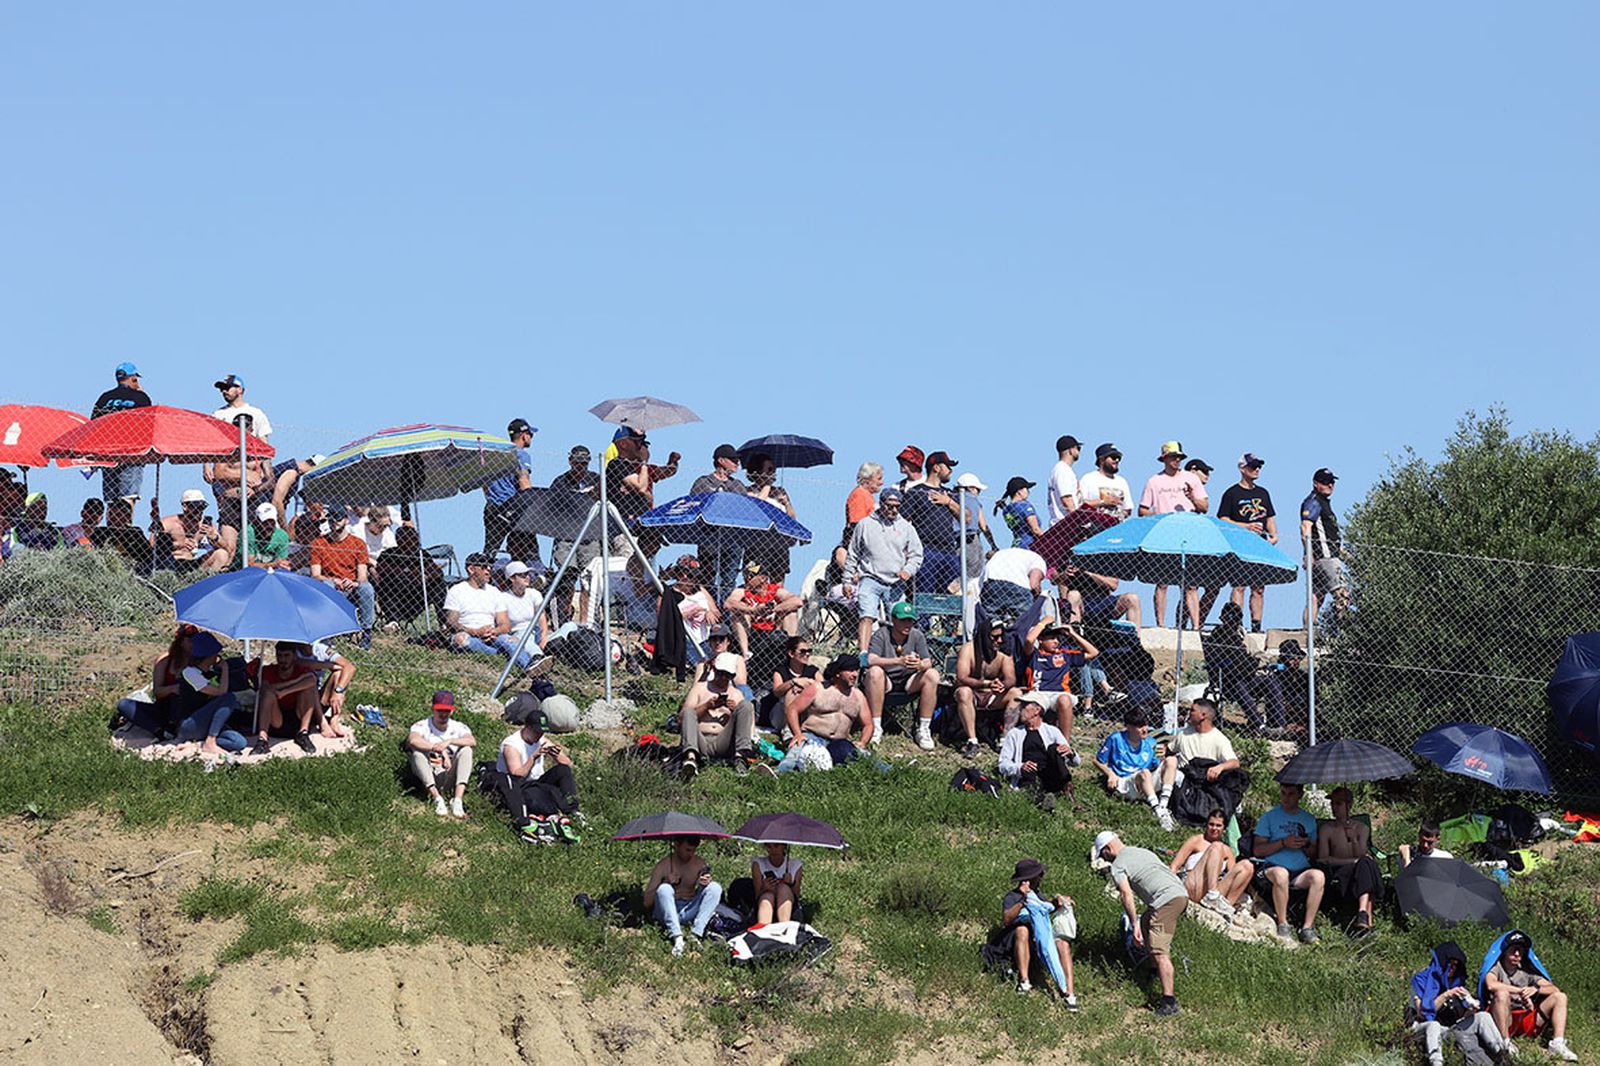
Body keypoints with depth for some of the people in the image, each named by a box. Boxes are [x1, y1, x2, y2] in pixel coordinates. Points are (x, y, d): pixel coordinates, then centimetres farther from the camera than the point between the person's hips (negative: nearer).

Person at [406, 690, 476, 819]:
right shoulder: (422, 726, -1)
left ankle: (457, 800, -36)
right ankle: (437, 798, -36)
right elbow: (413, 740, -26)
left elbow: (472, 741, -17)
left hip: (450, 777, 1)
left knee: (466, 750, -21)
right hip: (427, 778, -1)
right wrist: (440, 750, -30)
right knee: (417, 752, -26)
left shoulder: (459, 728, 5)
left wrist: (449, 742, -31)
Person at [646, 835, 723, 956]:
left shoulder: (699, 864, 4)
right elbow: (647, 902, -10)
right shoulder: (664, 866, -7)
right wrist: (667, 882, -23)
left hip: (688, 911, 3)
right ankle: (677, 939, -43)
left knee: (715, 887, -16)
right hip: (667, 913, -3)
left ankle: (695, 935, -29)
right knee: (665, 889, -32)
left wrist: (705, 883, -21)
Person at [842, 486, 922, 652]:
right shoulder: (865, 525, 7)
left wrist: (908, 570, -7)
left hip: (895, 584, 2)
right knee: (867, 617, -17)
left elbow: (916, 555, 13)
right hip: (870, 580, -2)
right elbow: (852, 556, 11)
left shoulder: (906, 528, 11)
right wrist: (847, 581, 8)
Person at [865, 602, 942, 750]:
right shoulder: (881, 635, -12)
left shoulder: (918, 636, -2)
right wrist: (899, 661, -41)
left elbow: (928, 663, -11)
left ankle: (923, 729, -17)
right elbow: (871, 660, -28)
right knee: (874, 672, -35)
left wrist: (920, 665, -38)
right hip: (886, 682, -3)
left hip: (909, 683, 3)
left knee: (933, 675, -23)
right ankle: (875, 727, -27)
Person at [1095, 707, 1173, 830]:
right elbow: (1098, 761, 6)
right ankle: (1158, 811, -51)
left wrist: (1161, 757, -10)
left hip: (1146, 785, 5)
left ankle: (1163, 804, -31)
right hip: (1122, 785, -5)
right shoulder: (1116, 739, -1)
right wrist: (1111, 774, -10)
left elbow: (1158, 768, 12)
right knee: (1145, 773, -36)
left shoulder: (1151, 743, 9)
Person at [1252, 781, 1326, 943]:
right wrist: (1283, 843, -11)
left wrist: (1306, 845, -2)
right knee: (1281, 873, -39)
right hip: (1271, 868, -3)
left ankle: (1308, 927, -26)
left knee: (1318, 876, -31)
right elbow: (1257, 850, 1)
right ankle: (1283, 925, -27)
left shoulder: (1309, 819, 20)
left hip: (1300, 872, 3)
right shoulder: (1269, 817, 9)